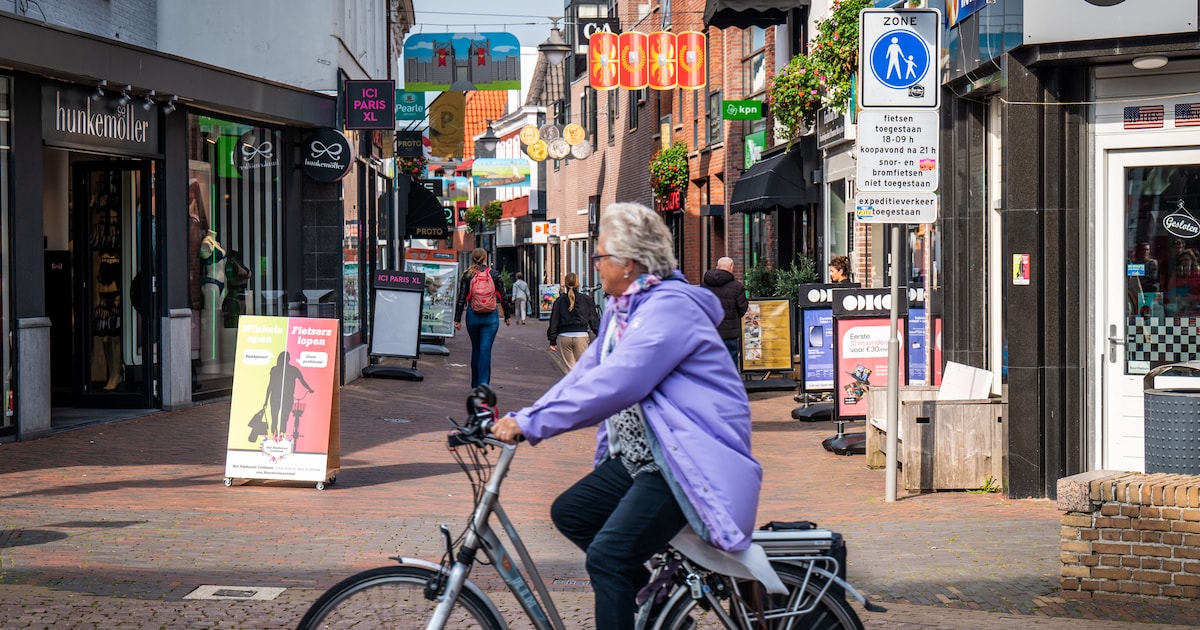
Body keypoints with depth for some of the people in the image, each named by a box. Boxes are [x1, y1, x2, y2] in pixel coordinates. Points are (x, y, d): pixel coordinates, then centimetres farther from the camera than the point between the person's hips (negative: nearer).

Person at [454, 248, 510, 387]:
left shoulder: (468, 275, 0)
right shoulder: (494, 274, -2)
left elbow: (461, 298, -1)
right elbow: (502, 296, 2)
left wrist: (457, 319, 3)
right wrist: (507, 316, 12)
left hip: (473, 316, 2)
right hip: (490, 317, -2)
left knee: (476, 349, 16)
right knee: (485, 350, -4)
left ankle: (475, 384, 24)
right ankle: (483, 384, -14)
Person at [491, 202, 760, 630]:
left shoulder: (670, 307, -19)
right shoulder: (623, 307, 14)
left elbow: (613, 384, -28)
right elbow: (587, 372, 12)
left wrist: (532, 424, -28)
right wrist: (521, 417, 0)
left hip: (687, 464, -11)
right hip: (638, 456, 11)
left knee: (607, 557, -20)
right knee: (570, 513, 10)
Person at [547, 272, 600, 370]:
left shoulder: (559, 301, 5)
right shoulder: (586, 299, 2)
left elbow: (554, 321, 6)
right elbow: (594, 319, 5)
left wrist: (552, 341, 10)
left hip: (563, 337, 1)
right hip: (581, 335, -1)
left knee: (570, 368, 7)